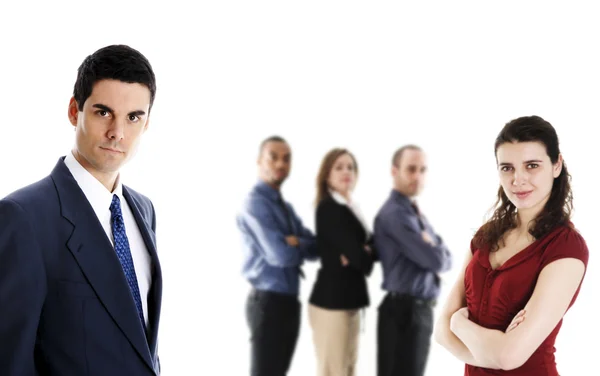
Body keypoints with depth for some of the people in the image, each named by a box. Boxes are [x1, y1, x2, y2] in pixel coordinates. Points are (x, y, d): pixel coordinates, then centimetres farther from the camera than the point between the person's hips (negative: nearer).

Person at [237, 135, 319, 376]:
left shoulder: (285, 207, 17)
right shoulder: (256, 203, -13)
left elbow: (313, 247, 7)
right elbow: (281, 255, -23)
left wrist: (295, 243, -14)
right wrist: (302, 245, -3)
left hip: (288, 301, 9)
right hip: (269, 302, -9)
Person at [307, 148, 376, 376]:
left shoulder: (350, 209, 15)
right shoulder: (329, 208, -13)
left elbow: (370, 247, 9)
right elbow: (360, 258, -19)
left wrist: (363, 255, -11)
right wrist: (367, 256, 2)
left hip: (348, 300, 9)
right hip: (332, 300, -9)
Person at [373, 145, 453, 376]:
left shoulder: (415, 213, 17)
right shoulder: (394, 213, -15)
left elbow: (445, 259, 12)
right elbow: (436, 260, -19)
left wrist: (432, 248, -9)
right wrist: (436, 252, 3)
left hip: (419, 309, 10)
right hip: (404, 311, -10)